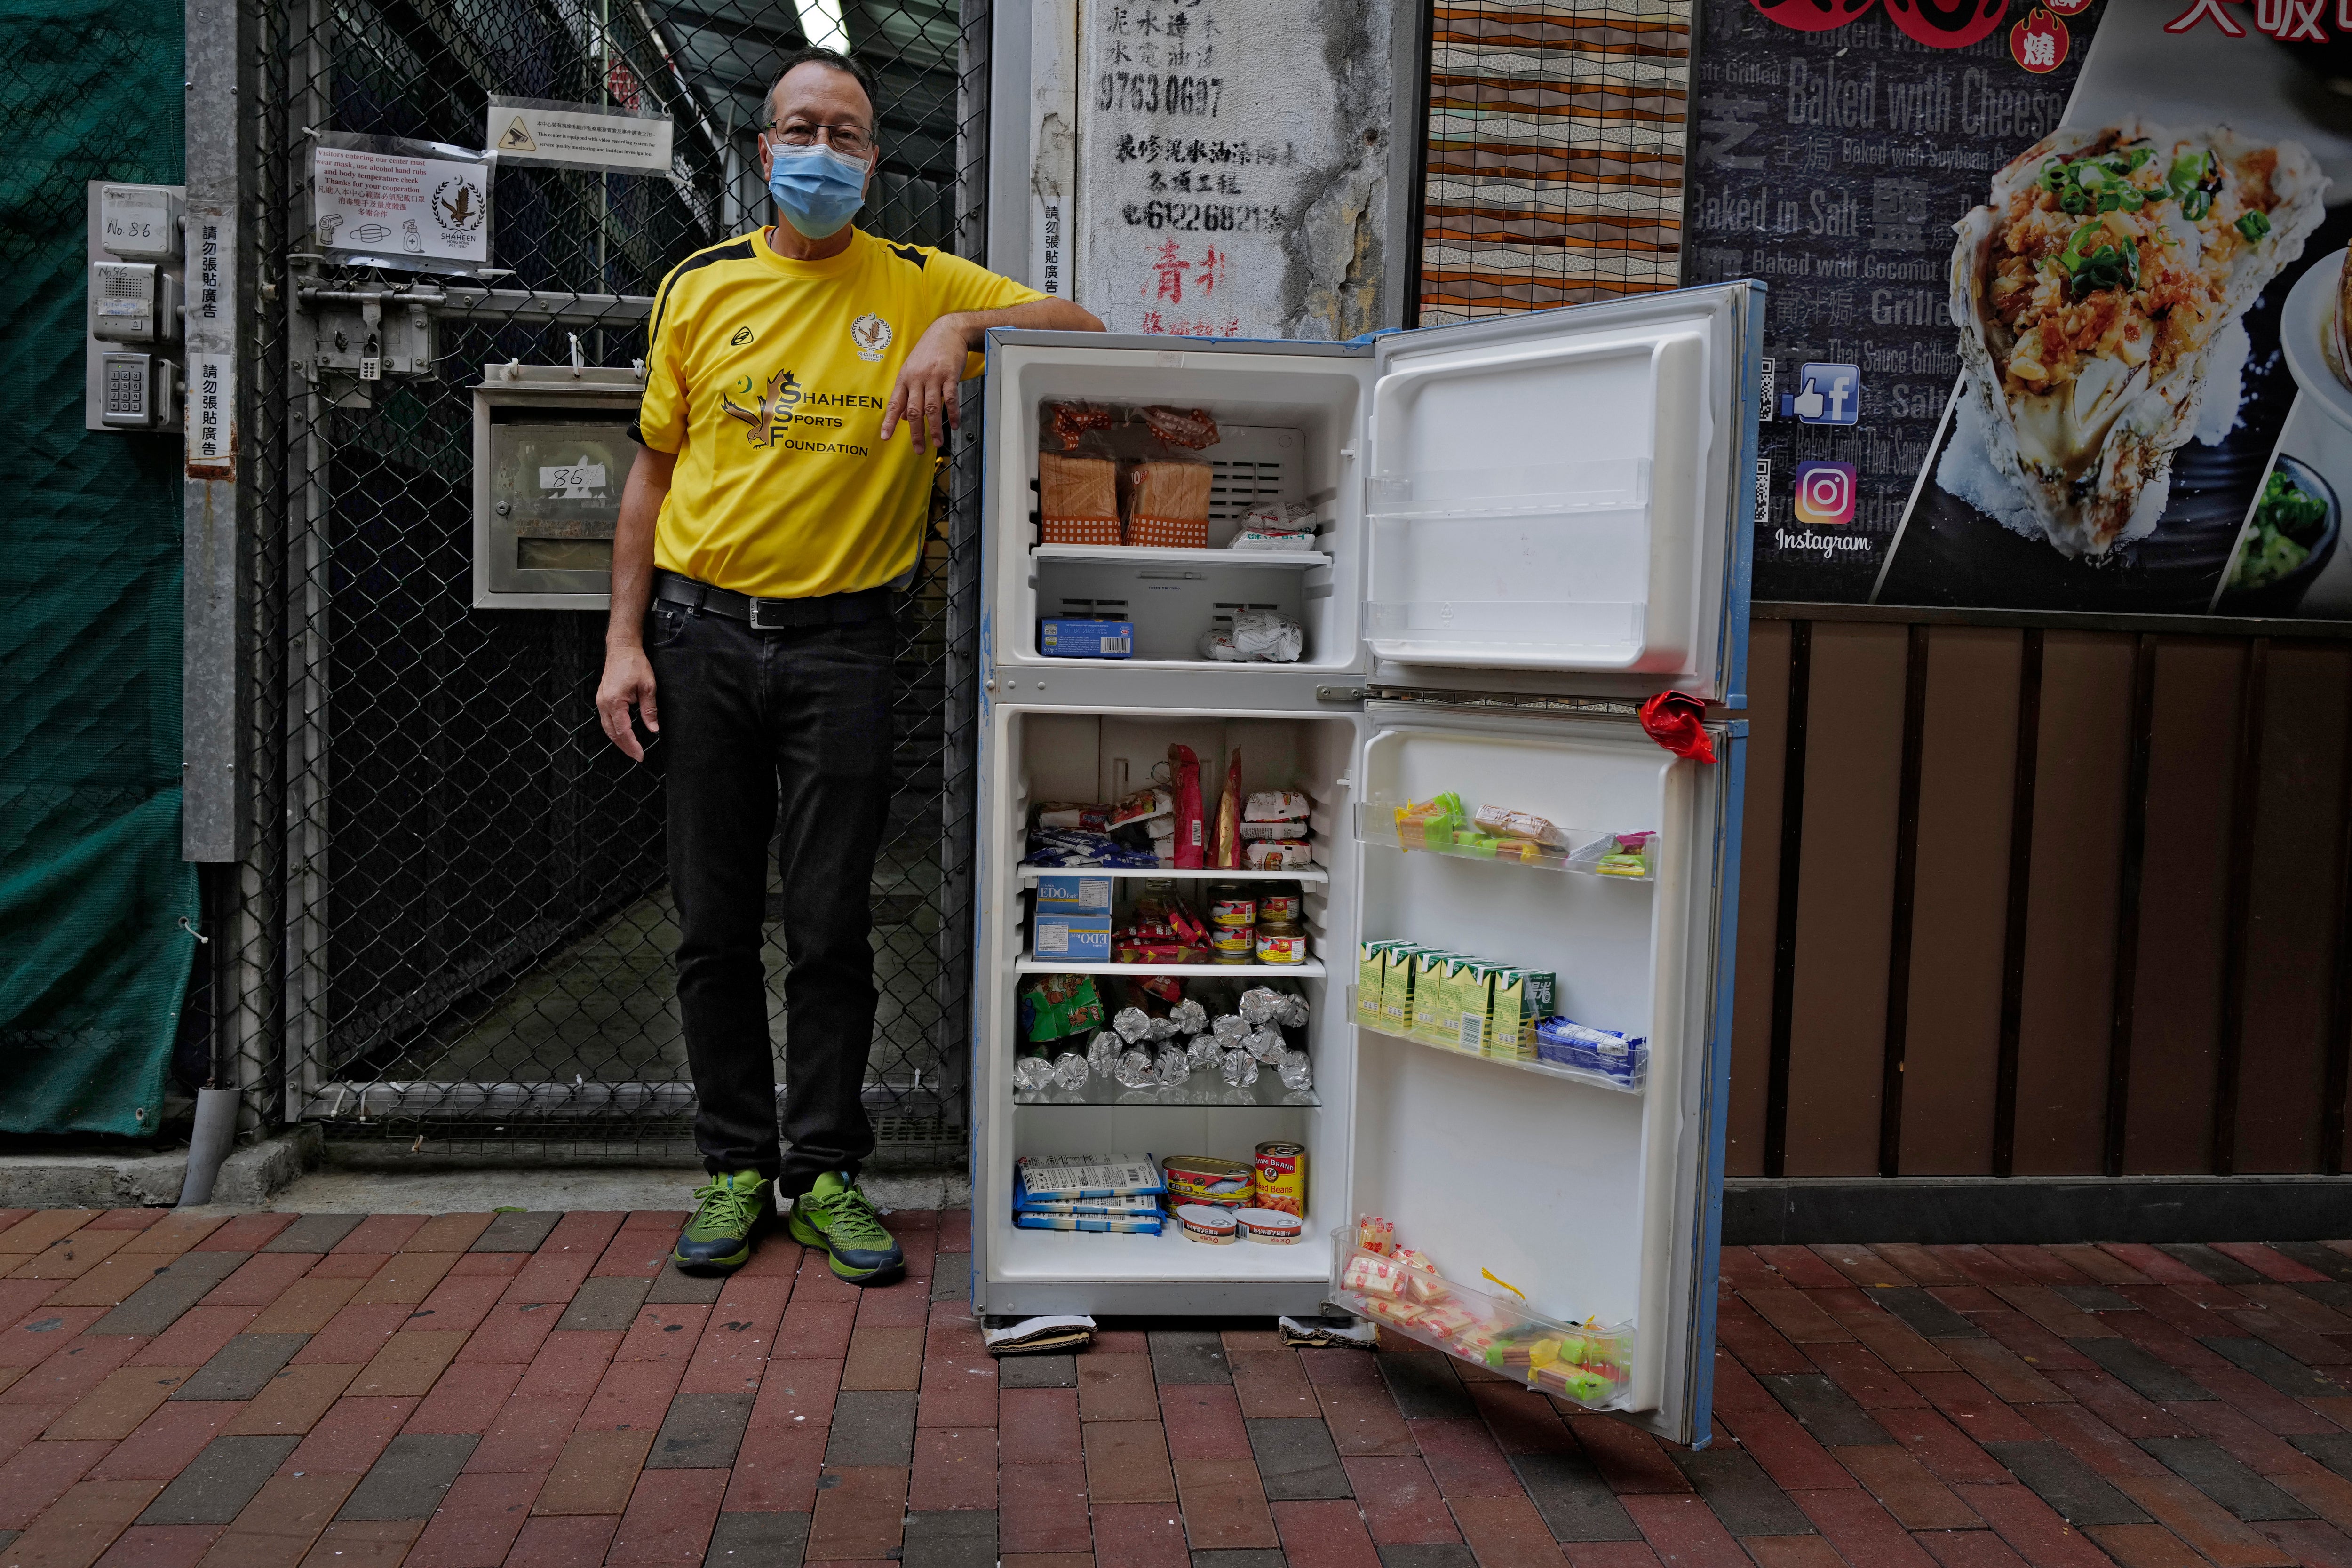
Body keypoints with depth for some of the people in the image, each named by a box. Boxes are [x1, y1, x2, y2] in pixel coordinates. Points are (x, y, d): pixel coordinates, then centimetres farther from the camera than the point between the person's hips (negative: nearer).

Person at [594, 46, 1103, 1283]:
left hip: (842, 637, -1)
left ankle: (824, 1172, 17)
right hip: (703, 628, 2)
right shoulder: (701, 288, 8)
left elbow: (1080, 327, -1)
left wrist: (961, 326, -20)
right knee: (713, 924, 7)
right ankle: (736, 1167, 21)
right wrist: (624, 640, 4)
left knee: (831, 927, 2)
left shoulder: (917, 285, 4)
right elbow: (654, 470, 10)